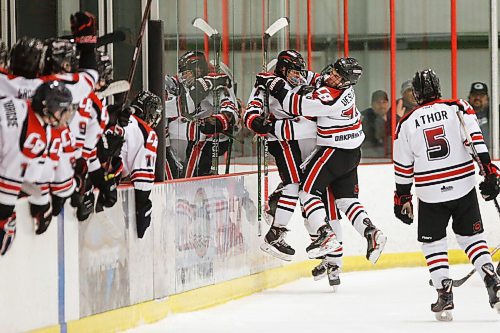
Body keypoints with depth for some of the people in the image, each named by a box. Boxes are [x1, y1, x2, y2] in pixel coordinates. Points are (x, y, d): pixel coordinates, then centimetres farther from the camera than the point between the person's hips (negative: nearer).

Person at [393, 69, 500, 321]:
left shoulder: (407, 124, 3)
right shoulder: (458, 109, 0)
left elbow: (403, 167, 7)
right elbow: (476, 140, -10)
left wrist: (402, 198, 17)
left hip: (431, 194, -1)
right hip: (463, 187, 1)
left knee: (433, 243, 12)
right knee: (471, 236, 14)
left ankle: (444, 294, 0)